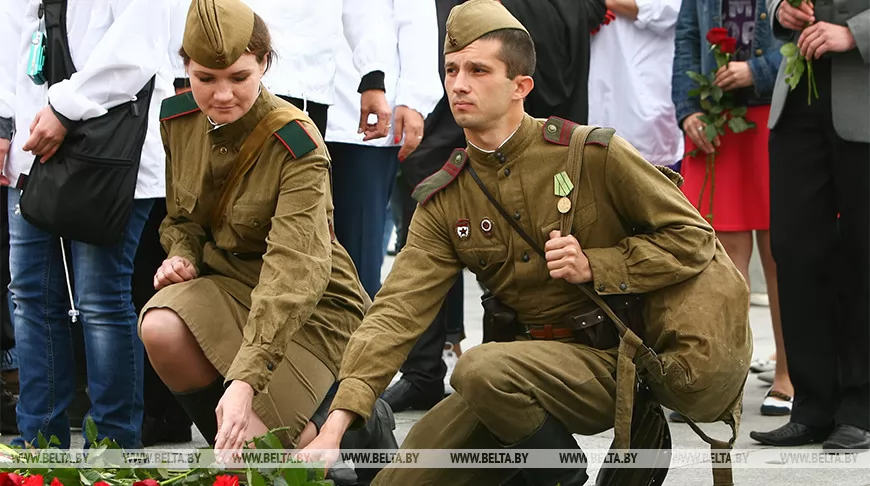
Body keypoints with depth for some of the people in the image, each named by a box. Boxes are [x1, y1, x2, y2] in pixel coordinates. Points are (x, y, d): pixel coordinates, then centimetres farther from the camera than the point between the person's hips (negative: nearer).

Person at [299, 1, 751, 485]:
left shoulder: (594, 155, -11)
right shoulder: (443, 201, 2)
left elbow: (692, 238, -4)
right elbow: (398, 310, -9)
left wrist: (595, 266, -17)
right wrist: (336, 423, -22)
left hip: (610, 358, -5)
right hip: (532, 360, 5)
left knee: (482, 368, -32)